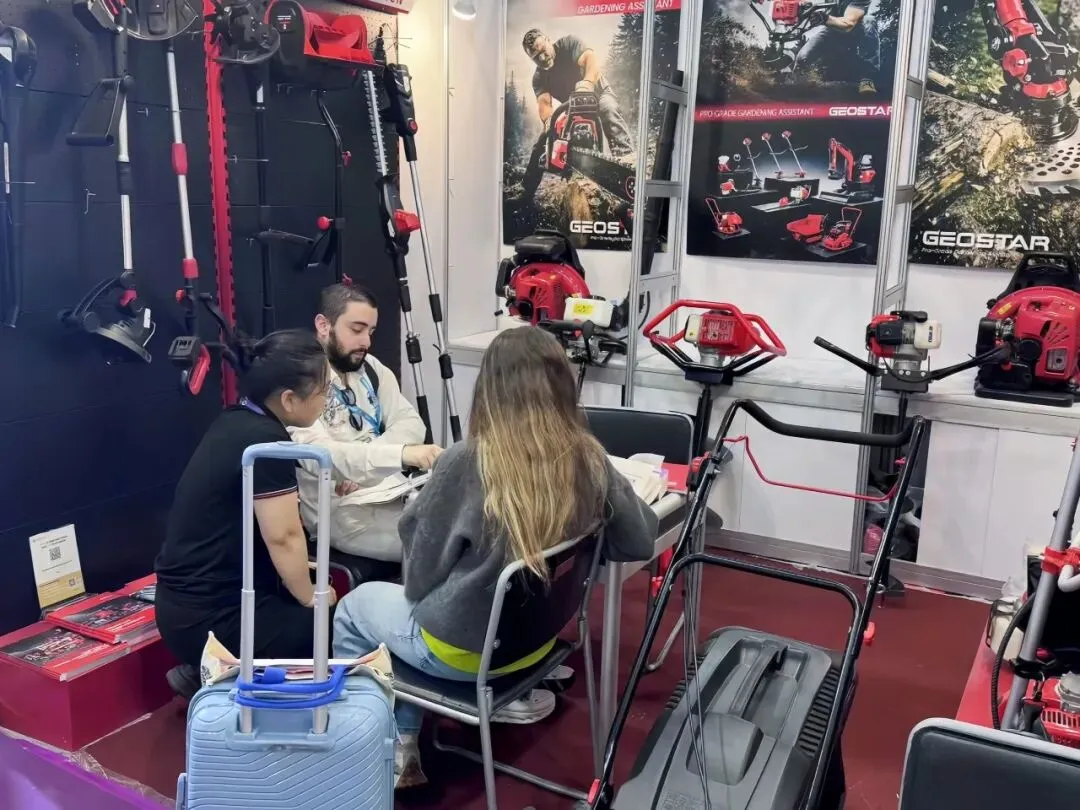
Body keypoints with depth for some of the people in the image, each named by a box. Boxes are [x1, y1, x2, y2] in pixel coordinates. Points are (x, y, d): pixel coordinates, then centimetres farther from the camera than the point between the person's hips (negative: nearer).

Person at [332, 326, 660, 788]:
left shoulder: (466, 463, -27)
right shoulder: (590, 461, -15)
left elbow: (421, 575, -15)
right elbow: (640, 542, -2)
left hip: (462, 649, -5)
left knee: (354, 608, 24)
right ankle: (402, 743, 22)